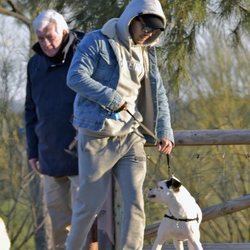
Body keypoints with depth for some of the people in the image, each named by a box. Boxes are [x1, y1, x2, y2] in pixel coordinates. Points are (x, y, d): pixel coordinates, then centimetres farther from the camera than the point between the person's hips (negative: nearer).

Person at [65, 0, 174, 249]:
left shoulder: (145, 53, 12)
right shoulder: (97, 42, -6)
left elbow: (157, 95, 14)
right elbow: (75, 77, -17)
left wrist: (165, 132, 3)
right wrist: (113, 100, -17)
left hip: (130, 136, 5)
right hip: (97, 136, -5)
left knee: (135, 202, -6)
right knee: (91, 202, 2)